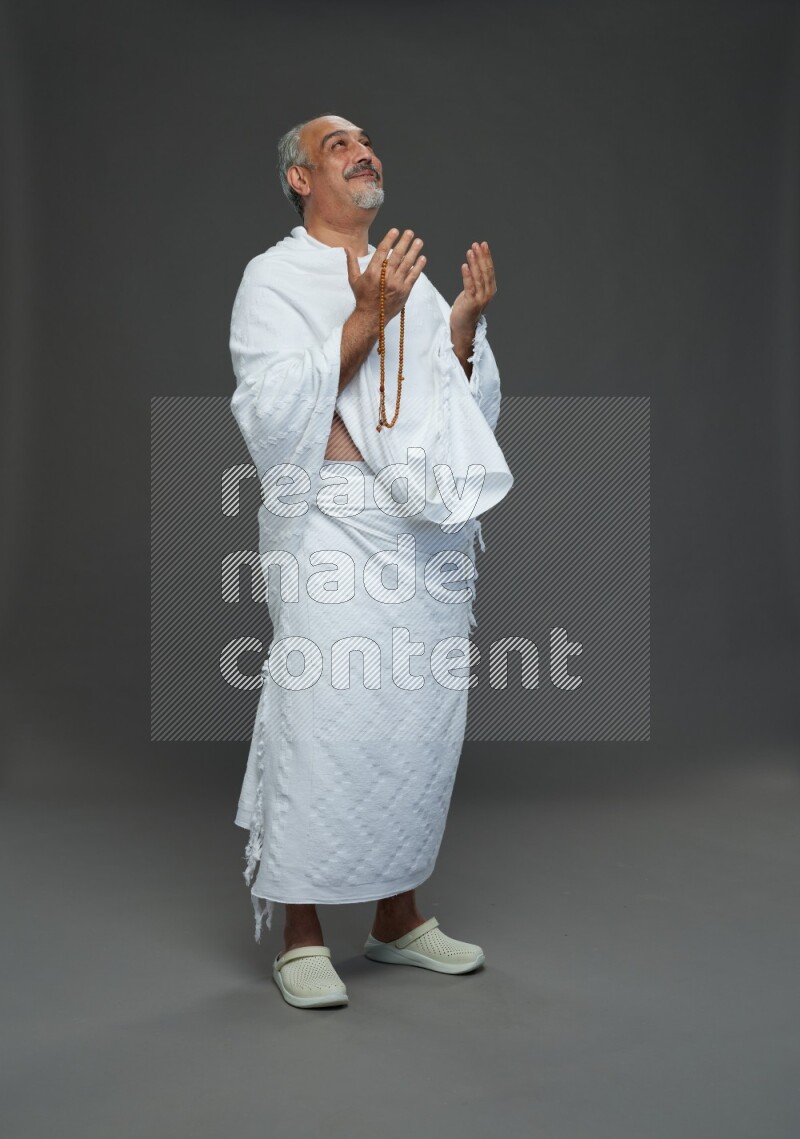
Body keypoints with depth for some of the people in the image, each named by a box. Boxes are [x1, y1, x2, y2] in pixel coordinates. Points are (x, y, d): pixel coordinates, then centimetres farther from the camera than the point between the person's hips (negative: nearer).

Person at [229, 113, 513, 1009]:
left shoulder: (411, 278, 19)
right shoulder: (274, 278, 2)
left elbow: (467, 412, 17)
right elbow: (275, 414, -12)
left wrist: (466, 325, 1)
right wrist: (366, 319, -17)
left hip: (427, 531, 6)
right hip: (332, 526, -6)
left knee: (424, 721, 8)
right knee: (324, 722, -8)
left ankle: (398, 916, 23)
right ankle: (301, 935, 7)